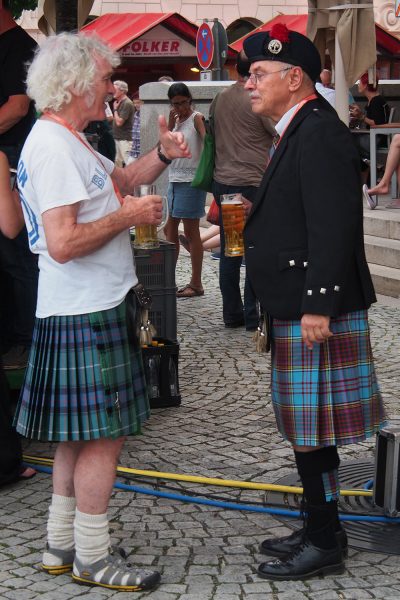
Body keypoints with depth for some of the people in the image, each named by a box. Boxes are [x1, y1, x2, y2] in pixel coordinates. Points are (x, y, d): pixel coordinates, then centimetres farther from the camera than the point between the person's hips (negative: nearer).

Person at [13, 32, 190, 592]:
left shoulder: (67, 140, 14)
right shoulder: (54, 147, -19)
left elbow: (119, 181, 27)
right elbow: (62, 242, -27)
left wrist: (162, 154, 9)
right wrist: (127, 216, -16)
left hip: (91, 308, 11)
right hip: (86, 314, -11)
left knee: (80, 433, 16)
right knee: (102, 435, -3)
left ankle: (62, 544, 26)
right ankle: (92, 557, 7)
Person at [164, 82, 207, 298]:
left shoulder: (197, 118, -7)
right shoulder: (176, 120, 14)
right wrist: (170, 123, -3)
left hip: (191, 181, -8)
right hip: (175, 179, 8)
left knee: (191, 232, -4)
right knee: (170, 230, 11)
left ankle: (196, 284, 2)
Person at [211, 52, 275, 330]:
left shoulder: (220, 100, 9)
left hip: (222, 182, 7)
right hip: (252, 184, -6)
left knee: (229, 252, 11)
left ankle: (231, 313, 15)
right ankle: (253, 315, 1)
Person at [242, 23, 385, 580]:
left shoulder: (320, 133, -17)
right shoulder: (299, 132, 16)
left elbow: (333, 228, -23)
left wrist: (317, 307, -25)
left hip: (315, 311, -10)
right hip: (297, 307, 10)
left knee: (312, 431, -2)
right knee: (305, 429, 16)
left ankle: (324, 544, 8)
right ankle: (321, 528, 27)